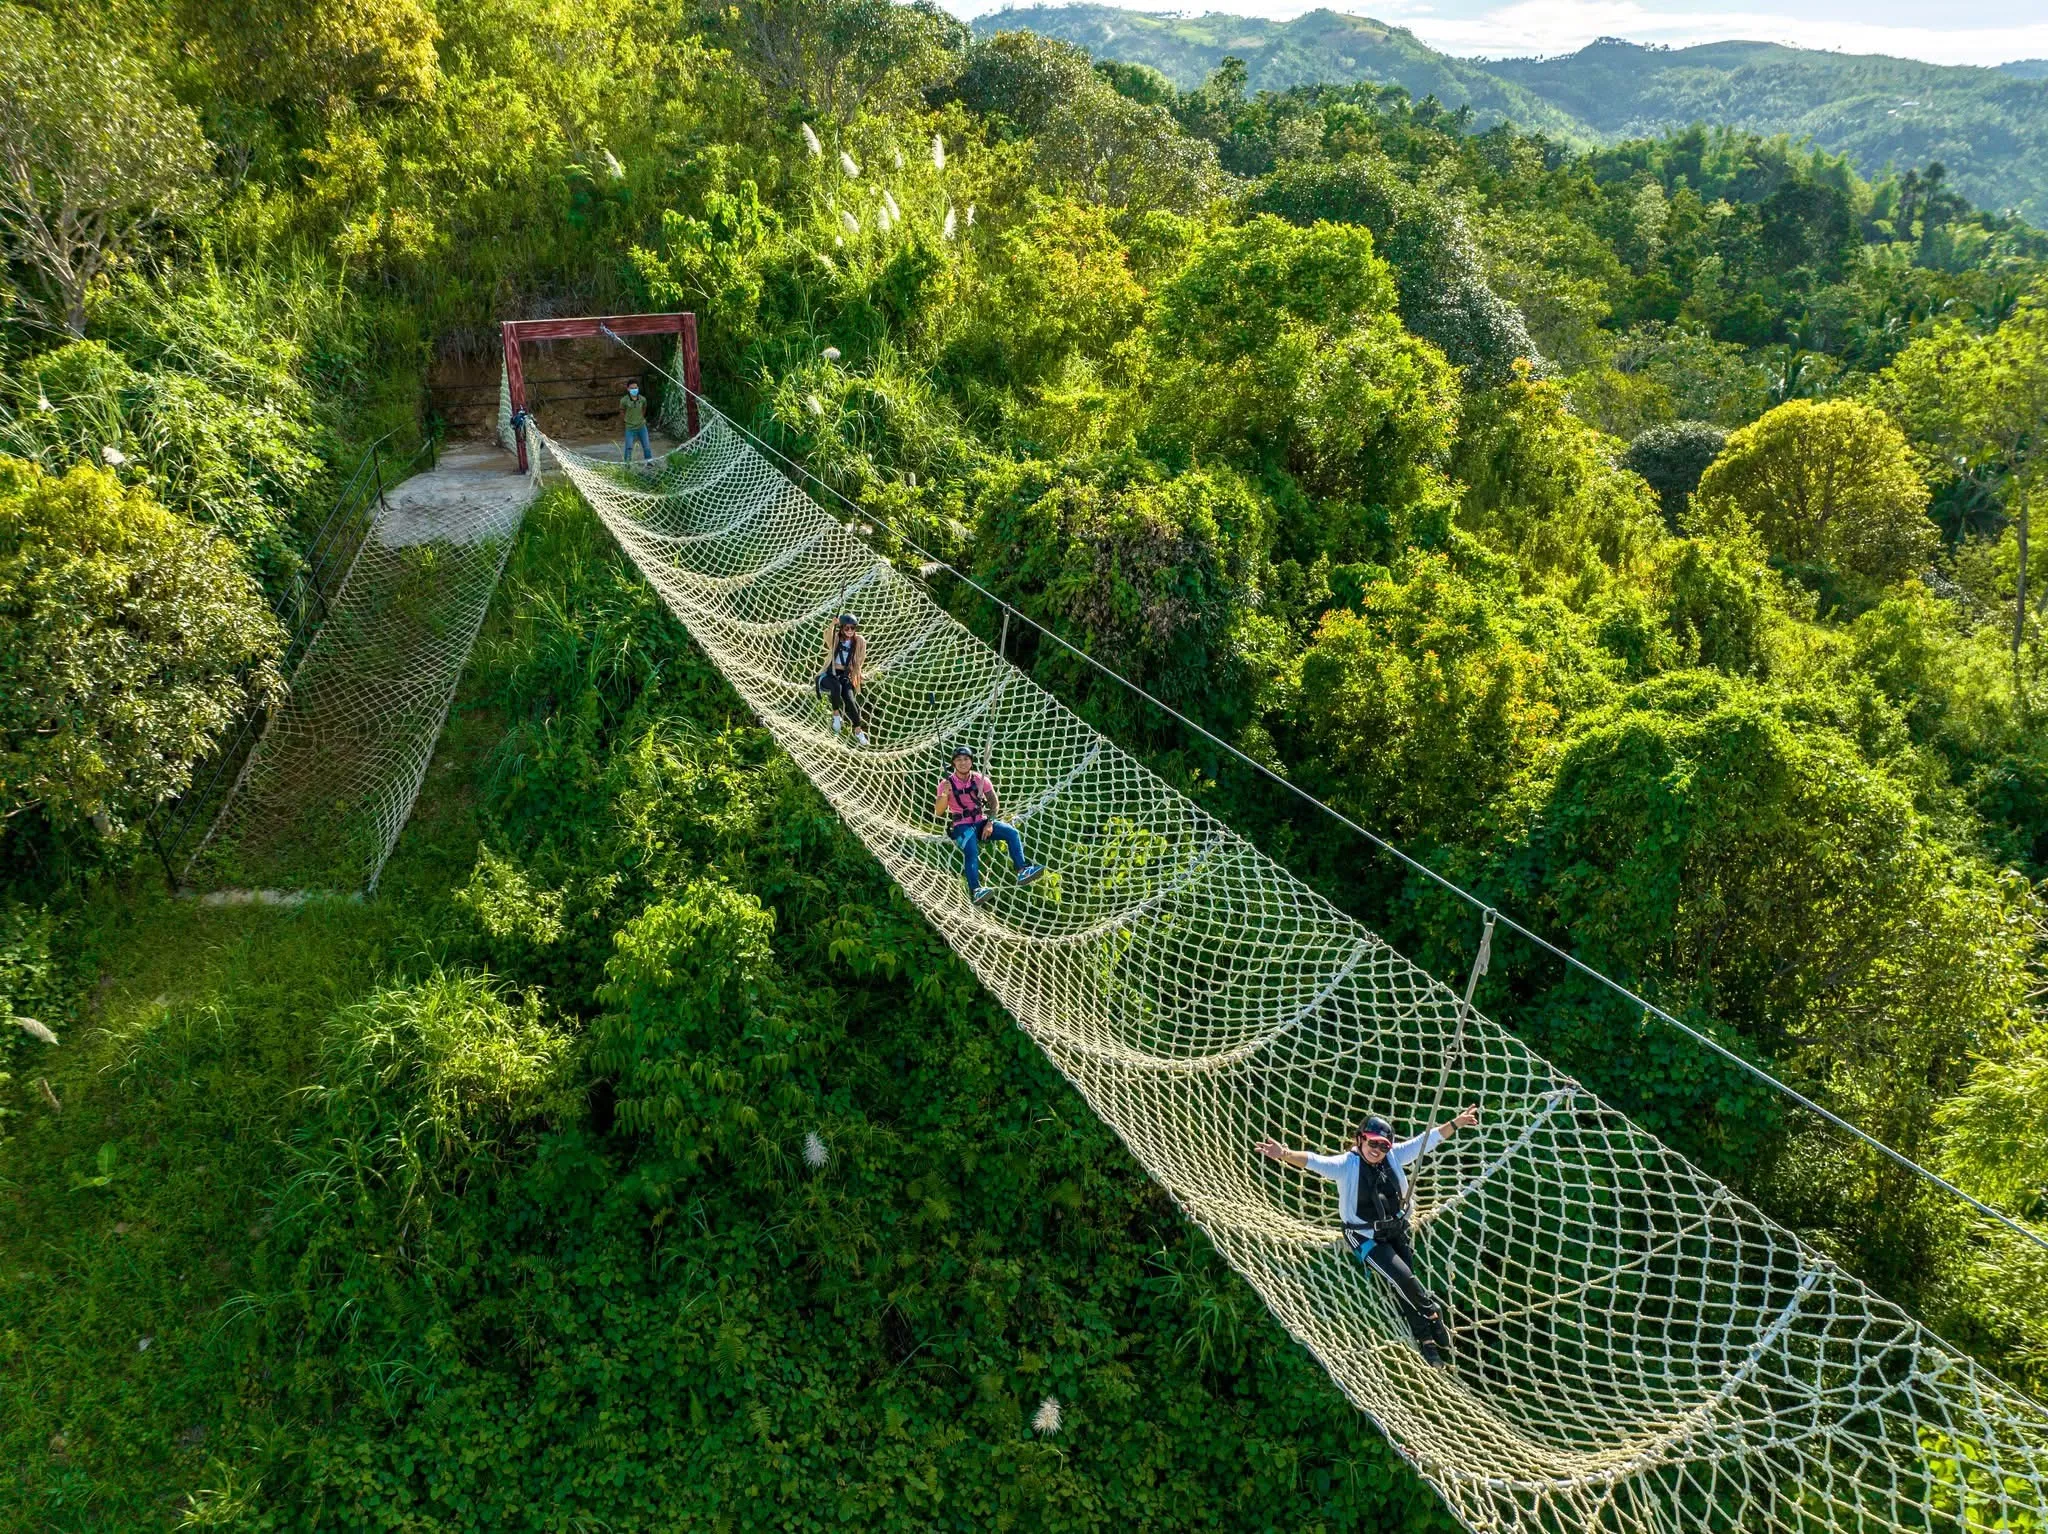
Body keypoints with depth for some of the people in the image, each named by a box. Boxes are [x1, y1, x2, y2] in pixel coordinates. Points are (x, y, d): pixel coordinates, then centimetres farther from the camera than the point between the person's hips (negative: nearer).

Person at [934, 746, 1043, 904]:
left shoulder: (980, 780, 1)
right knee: (971, 851, -34)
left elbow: (993, 802, 3)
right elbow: (938, 813, -13)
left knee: (1012, 832, -18)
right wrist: (944, 795, -32)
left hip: (981, 822, 4)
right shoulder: (946, 783, -7)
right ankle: (975, 890, -42)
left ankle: (1022, 872, -24)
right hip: (961, 826, -4)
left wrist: (990, 823, -13)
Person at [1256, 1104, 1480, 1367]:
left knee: (1406, 1287, 8)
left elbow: (1427, 1140, -5)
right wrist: (1285, 1155, -53)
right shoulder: (1347, 1164, -20)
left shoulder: (1394, 1156, -7)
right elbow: (1314, 1162, -35)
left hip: (1396, 1233, 5)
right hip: (1366, 1238, -5)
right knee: (1403, 1278, -15)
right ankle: (1434, 1316, 13)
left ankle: (1425, 1340, 25)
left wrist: (1456, 1123, -11)